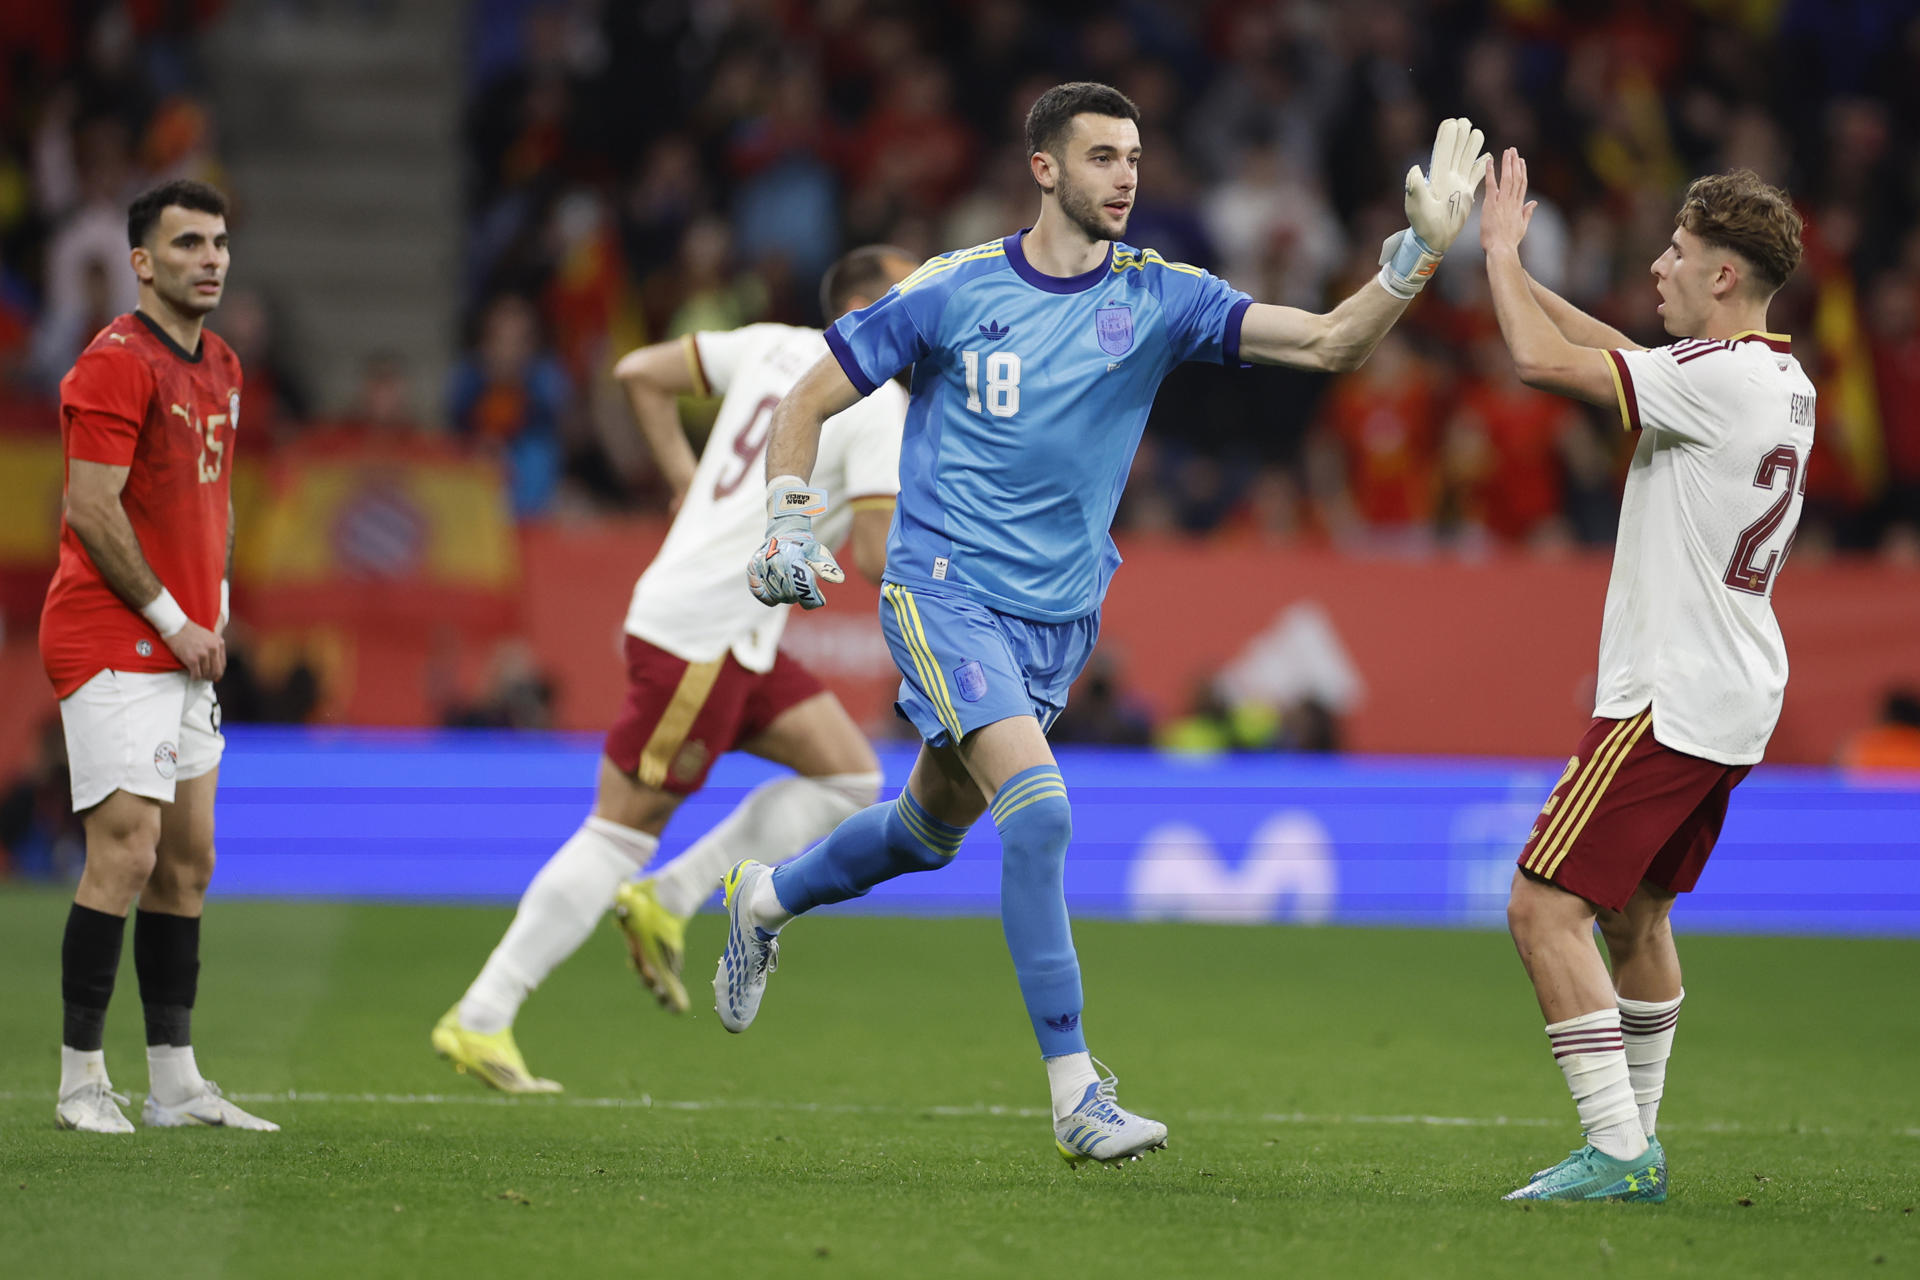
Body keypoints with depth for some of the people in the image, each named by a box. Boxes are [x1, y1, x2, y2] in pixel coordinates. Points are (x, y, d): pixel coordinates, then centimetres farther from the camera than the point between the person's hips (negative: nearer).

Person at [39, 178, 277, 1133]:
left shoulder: (220, 367, 16)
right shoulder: (116, 363, -13)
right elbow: (92, 509, -17)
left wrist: (216, 610, 12)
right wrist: (172, 621, -14)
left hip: (183, 652, 9)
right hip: (113, 645, -9)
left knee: (188, 863, 9)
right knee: (126, 853, -12)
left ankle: (175, 1083, 13)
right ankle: (81, 1080, -6)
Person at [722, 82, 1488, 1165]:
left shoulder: (1158, 297, -1)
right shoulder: (952, 291, -7)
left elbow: (1332, 343, -10)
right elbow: (809, 404, 3)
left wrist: (1422, 251, -24)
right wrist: (789, 528, -9)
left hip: (1058, 618, 5)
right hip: (945, 592, -5)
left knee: (930, 832, 17)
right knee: (1039, 808, -23)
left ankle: (767, 900, 48)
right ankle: (1076, 1091, -21)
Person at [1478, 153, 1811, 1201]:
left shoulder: (1716, 376, -18)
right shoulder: (1784, 381, 11)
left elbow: (1543, 361, -20)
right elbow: (1613, 353, 23)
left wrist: (1500, 249, -5)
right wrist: (1506, 264, 19)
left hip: (1670, 701, -10)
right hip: (1736, 705, 10)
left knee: (1546, 908, -10)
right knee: (1636, 912, 22)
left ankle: (1617, 1151, -14)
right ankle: (1634, 1144, 28)